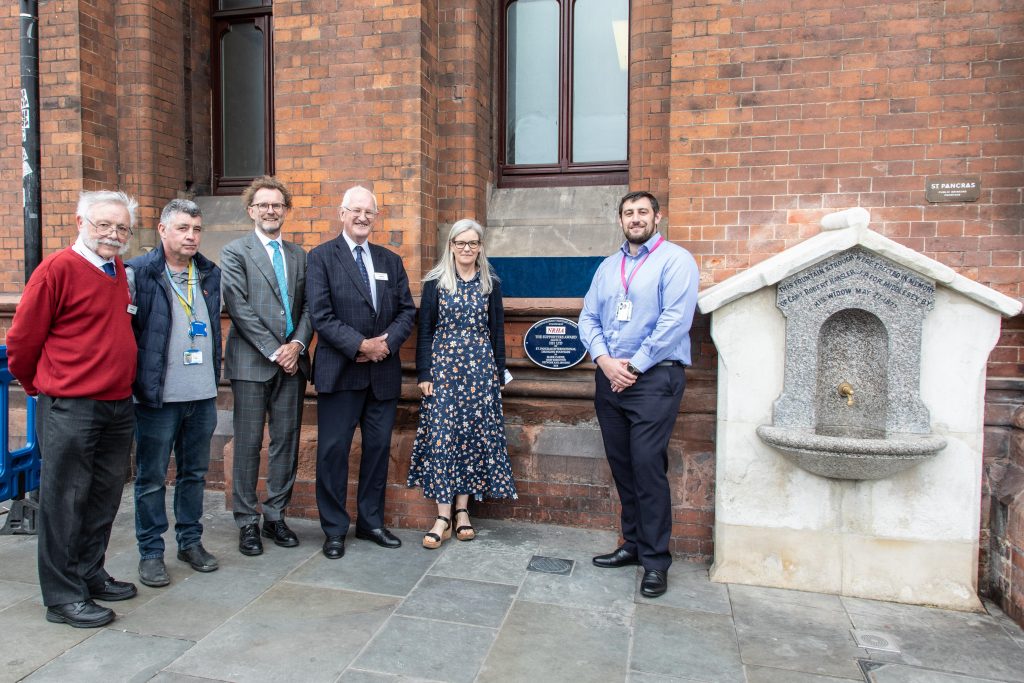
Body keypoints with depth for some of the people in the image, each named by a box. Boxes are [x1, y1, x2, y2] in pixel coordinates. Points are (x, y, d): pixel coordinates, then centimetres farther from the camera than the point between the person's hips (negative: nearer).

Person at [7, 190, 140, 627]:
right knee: (65, 501, 4)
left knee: (104, 499, 17)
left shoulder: (122, 271, 9)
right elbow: (21, 340, -8)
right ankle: (63, 597, 16)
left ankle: (89, 574, 33)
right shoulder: (58, 268, -12)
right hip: (69, 410, -7)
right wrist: (40, 386, 5)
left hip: (118, 407, 7)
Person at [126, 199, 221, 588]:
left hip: (203, 395, 5)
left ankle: (190, 541, 29)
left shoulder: (210, 275, 10)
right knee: (151, 478, 7)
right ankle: (150, 553, 21)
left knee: (194, 473, 15)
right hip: (157, 395, -4)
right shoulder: (137, 273, -7)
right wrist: (136, 381, -9)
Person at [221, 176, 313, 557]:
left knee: (287, 440, 8)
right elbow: (239, 308, -8)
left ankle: (275, 516, 20)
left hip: (292, 361, 4)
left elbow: (309, 307, 9)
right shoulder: (235, 253, 1)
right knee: (248, 443, 3)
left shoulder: (299, 255, 14)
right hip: (251, 363, -4)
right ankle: (247, 522, 15)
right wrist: (274, 351, -13)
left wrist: (298, 345, -8)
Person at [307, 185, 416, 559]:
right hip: (340, 371, -4)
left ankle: (371, 522, 26)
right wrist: (360, 345, -17)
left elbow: (407, 312, 8)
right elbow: (321, 315, -10)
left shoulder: (391, 261, 13)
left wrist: (386, 343, -9)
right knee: (333, 450, 2)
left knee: (379, 447, 11)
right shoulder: (322, 257, -1)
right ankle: (334, 529, 17)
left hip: (384, 371, 4)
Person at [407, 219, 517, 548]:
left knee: (475, 435, 2)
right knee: (441, 435, -5)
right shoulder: (435, 283, 3)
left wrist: (499, 374, 5)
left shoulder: (491, 284, 8)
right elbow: (425, 331, 2)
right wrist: (424, 373, -4)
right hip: (444, 365, -1)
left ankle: (462, 510, 14)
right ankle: (443, 515, 2)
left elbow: (497, 333, 9)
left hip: (481, 368, 2)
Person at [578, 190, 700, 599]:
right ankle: (634, 544, 26)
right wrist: (604, 360, -7)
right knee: (621, 465, 11)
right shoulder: (608, 266, 16)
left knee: (648, 466, -8)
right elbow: (588, 319, 10)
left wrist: (634, 366, -13)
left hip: (654, 378, -6)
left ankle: (655, 560, 6)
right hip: (608, 378, 6)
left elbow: (675, 320, -14)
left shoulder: (675, 260, -3)